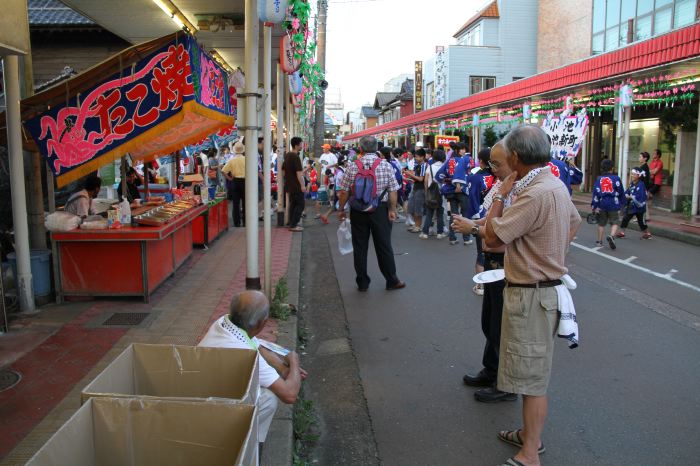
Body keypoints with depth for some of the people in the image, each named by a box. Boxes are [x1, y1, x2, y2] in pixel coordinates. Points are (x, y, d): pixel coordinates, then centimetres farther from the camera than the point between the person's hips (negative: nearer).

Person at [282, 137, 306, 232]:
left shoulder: (287, 155, 11)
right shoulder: (295, 157, -18)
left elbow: (283, 171, 18)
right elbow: (299, 173, -22)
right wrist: (302, 185, -20)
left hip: (289, 185, 9)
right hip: (296, 186, -9)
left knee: (293, 204, 15)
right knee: (300, 204, -4)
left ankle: (292, 223, 19)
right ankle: (293, 225, -7)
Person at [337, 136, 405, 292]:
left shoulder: (353, 167, -5)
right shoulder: (386, 165, -6)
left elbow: (344, 192, -4)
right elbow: (392, 191, -8)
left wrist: (341, 209, 7)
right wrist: (392, 209, -1)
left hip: (358, 211, 0)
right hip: (380, 209, 0)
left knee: (360, 247, 9)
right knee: (384, 246, 8)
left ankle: (362, 283, 16)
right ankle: (392, 281, 17)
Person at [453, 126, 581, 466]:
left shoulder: (535, 194, -25)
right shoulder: (555, 184, 7)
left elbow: (492, 236, -21)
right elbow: (574, 221, 23)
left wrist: (500, 195, -9)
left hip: (531, 294, -10)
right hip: (545, 285, 10)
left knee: (532, 376, 0)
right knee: (533, 370, 21)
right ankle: (530, 434, 37)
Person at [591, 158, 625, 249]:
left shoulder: (599, 179, 3)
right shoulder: (616, 178, -2)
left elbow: (596, 193, -3)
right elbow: (621, 193, 2)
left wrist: (595, 206, -4)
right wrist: (620, 204, 17)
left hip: (602, 205, 2)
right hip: (613, 204, -2)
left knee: (601, 223, 15)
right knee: (615, 222, 8)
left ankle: (599, 241, 21)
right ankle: (611, 236, -17)